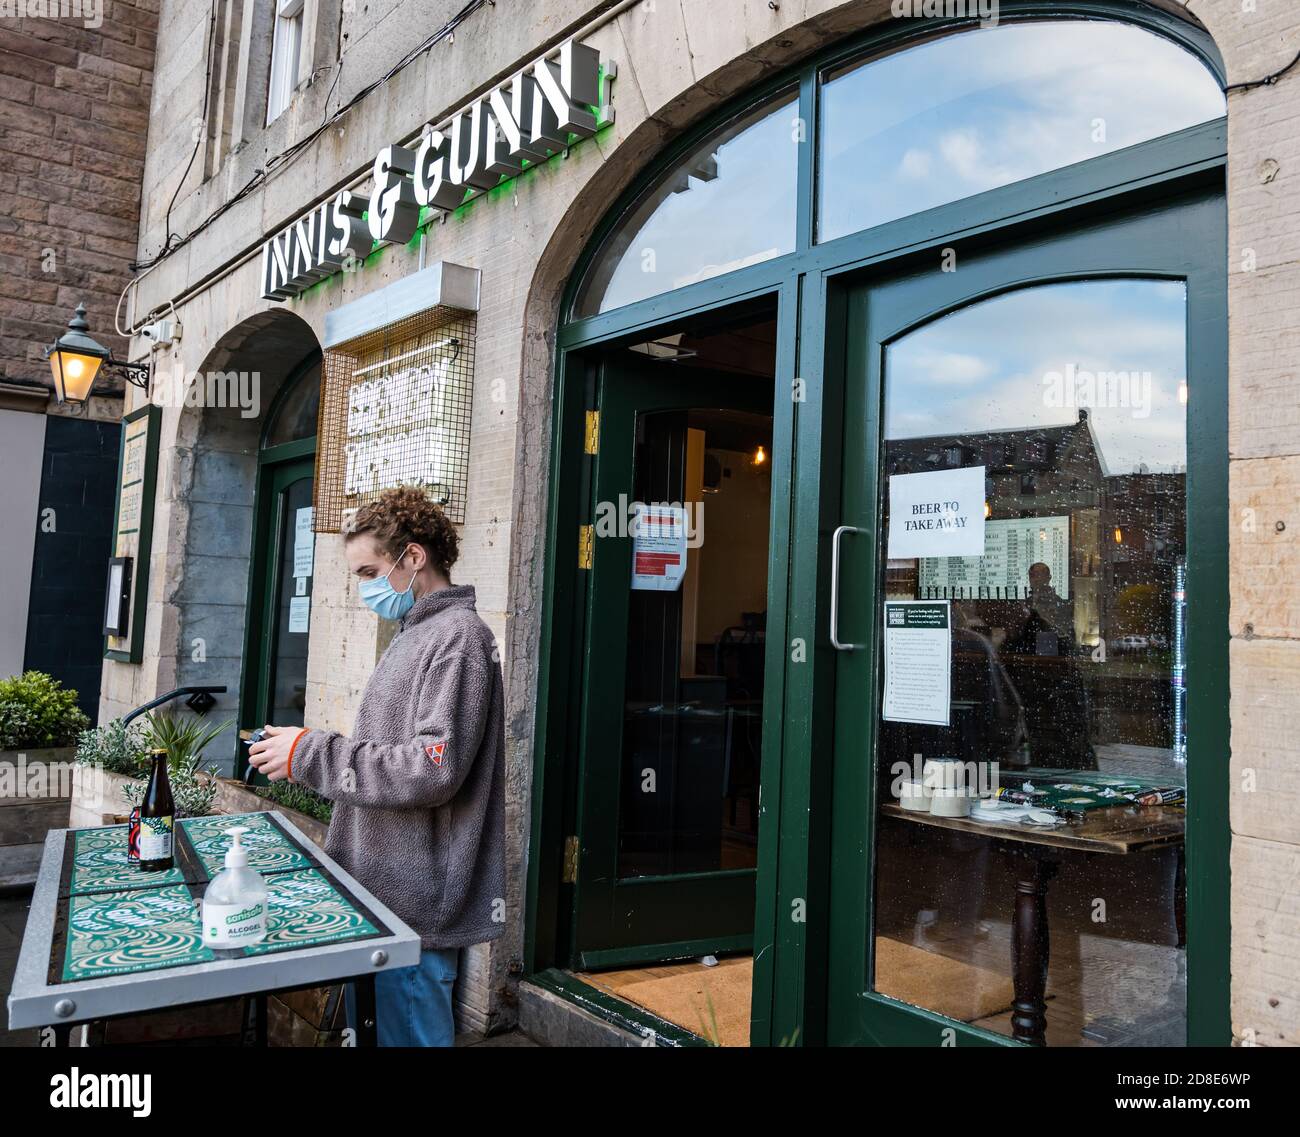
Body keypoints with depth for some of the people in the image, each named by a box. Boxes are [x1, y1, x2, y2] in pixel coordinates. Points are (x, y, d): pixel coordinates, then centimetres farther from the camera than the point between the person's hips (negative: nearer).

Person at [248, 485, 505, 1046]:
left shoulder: (457, 637, -16)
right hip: (375, 894, 10)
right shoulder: (412, 637, 14)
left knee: (406, 1031, 4)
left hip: (415, 909, -10)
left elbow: (433, 770, -24)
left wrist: (311, 754, -18)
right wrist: (308, 748, 9)